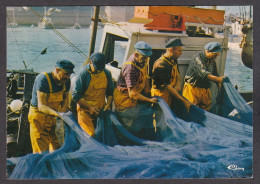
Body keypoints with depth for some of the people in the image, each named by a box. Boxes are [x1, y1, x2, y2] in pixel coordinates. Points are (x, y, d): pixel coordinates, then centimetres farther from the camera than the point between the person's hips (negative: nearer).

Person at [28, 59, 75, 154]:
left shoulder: (66, 81, -3)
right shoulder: (43, 79, -23)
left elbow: (66, 98, 13)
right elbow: (41, 106, -29)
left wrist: (62, 110, -8)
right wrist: (57, 114, -44)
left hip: (54, 117, 6)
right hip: (39, 116, -6)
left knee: (57, 148, 2)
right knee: (41, 151, -5)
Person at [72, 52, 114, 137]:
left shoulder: (107, 73, 4)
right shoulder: (83, 74, -11)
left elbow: (110, 92, 16)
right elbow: (75, 96, -10)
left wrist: (108, 104, -1)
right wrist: (89, 107, -12)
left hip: (101, 110, 5)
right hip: (85, 111, -4)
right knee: (92, 135, -16)